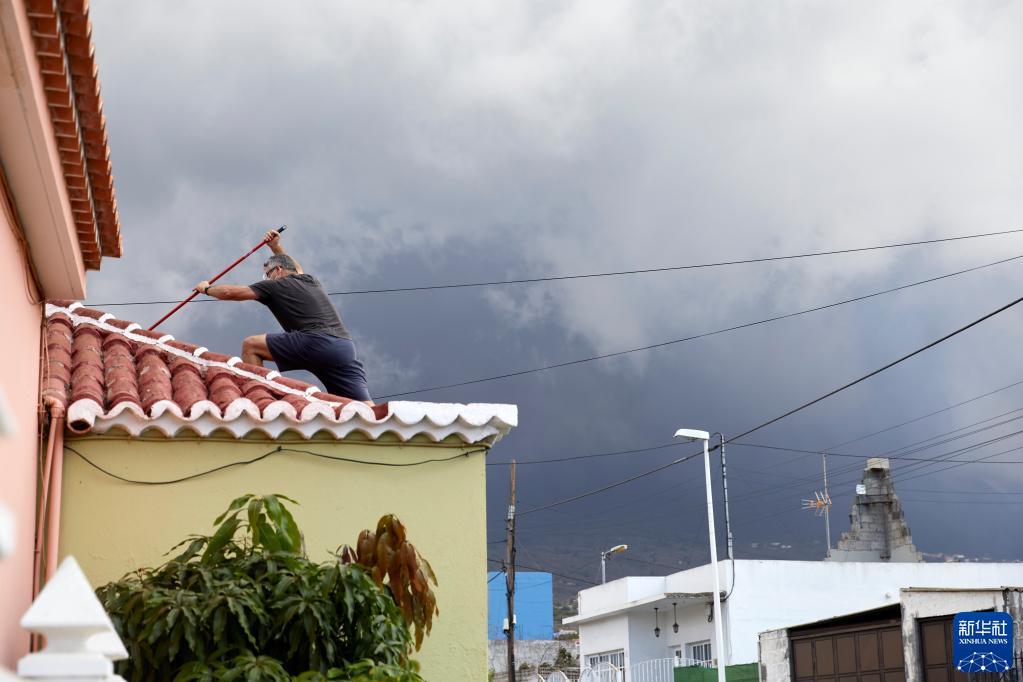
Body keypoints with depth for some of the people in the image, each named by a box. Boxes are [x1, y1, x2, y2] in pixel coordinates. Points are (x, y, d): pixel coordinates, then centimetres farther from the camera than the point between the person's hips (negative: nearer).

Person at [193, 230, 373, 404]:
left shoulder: (276, 286, 14)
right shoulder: (312, 281, 31)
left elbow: (230, 292, 18)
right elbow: (297, 269, 58)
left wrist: (207, 288, 36)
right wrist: (276, 247, 60)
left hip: (317, 342, -6)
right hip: (347, 348, 6)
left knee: (250, 346, 7)